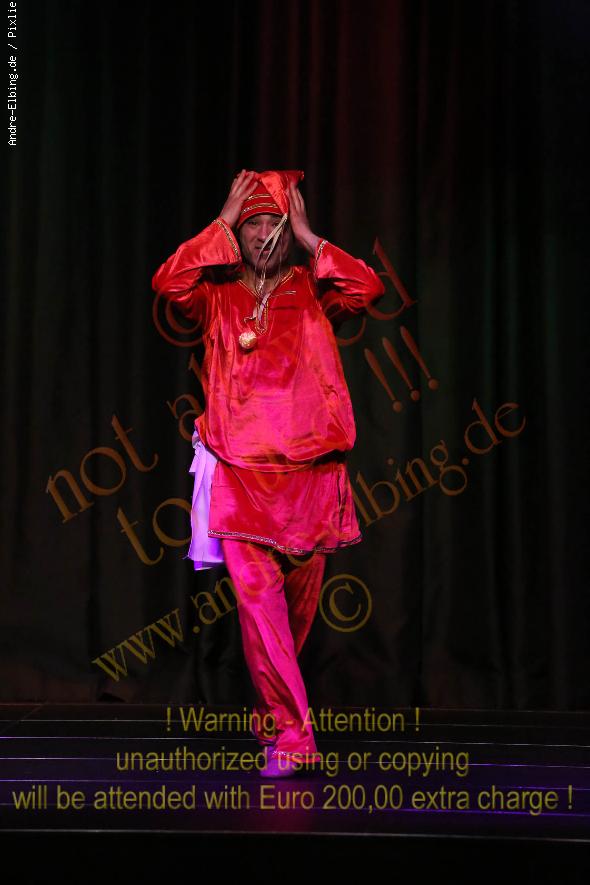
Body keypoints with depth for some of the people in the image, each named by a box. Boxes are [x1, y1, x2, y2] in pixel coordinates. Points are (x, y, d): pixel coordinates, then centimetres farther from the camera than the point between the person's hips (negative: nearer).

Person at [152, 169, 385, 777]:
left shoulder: (312, 290, 11)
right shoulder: (218, 293, 10)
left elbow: (369, 289, -7)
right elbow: (167, 282, -9)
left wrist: (308, 235, -3)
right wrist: (223, 222, -5)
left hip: (310, 472, 1)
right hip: (241, 474, -1)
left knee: (299, 603, 10)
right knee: (257, 600, -12)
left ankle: (273, 710, 32)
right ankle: (290, 734, -9)